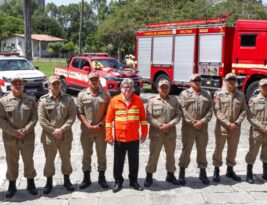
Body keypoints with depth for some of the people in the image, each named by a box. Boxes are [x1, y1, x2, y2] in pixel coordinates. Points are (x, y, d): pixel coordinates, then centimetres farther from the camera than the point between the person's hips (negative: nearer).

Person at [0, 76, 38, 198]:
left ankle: (30, 183, 28)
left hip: (28, 137, 1)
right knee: (11, 162, 10)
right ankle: (12, 185, 26)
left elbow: (34, 118, -1)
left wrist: (25, 130, -14)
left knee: (28, 161, 12)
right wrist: (14, 132, -13)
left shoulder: (31, 100, 3)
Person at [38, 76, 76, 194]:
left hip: (65, 135, 1)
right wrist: (53, 131, -14)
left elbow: (72, 116, -6)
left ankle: (67, 180, 30)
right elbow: (42, 119, -7)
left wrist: (62, 129, -15)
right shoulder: (43, 100, -3)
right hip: (49, 136, -1)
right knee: (49, 160, 9)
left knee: (66, 158, 14)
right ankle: (49, 182, 25)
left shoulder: (68, 99, 0)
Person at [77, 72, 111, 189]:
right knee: (86, 154, 10)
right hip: (86, 129, 0)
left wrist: (100, 125, -11)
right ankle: (86, 178, 22)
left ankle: (102, 177, 23)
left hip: (101, 129, 0)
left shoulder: (105, 94, 1)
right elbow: (80, 112, -1)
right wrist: (88, 125, -11)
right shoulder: (82, 95, 1)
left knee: (101, 154, 10)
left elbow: (108, 112, 0)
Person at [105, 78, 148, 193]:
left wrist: (144, 133, 3)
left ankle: (133, 181, 28)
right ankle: (118, 182, 25)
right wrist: (109, 135, -6)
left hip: (134, 137, 1)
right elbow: (109, 119, -3)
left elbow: (143, 118, 4)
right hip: (119, 137, -1)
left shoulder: (138, 100, -1)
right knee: (118, 161, 10)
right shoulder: (114, 100, -4)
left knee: (134, 161, 12)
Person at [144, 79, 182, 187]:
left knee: (171, 155, 16)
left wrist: (169, 125, -12)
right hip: (156, 133, -3)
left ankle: (170, 175, 32)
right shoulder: (152, 101, -1)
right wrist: (159, 125, -15)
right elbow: (149, 117, -7)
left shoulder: (174, 100, 7)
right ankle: (149, 176, 15)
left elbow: (178, 115, 2)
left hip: (171, 133, 3)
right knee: (153, 155, 3)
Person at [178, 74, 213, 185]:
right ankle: (182, 173, 14)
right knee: (186, 149, 4)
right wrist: (193, 122, -14)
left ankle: (203, 172, 23)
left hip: (202, 127, 3)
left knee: (202, 150, 11)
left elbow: (210, 110, 3)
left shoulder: (207, 94, 11)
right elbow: (183, 110, -8)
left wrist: (202, 121, -10)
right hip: (188, 127, -3)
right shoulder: (184, 94, 2)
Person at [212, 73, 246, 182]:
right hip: (221, 127, -3)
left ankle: (230, 170, 28)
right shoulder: (218, 94, -5)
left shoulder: (241, 95, 5)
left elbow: (243, 110, 4)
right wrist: (228, 124, -15)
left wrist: (237, 123, -11)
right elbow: (217, 111, -10)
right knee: (219, 149, 6)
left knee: (233, 149, 13)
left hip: (235, 128, 3)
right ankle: (216, 170, 18)